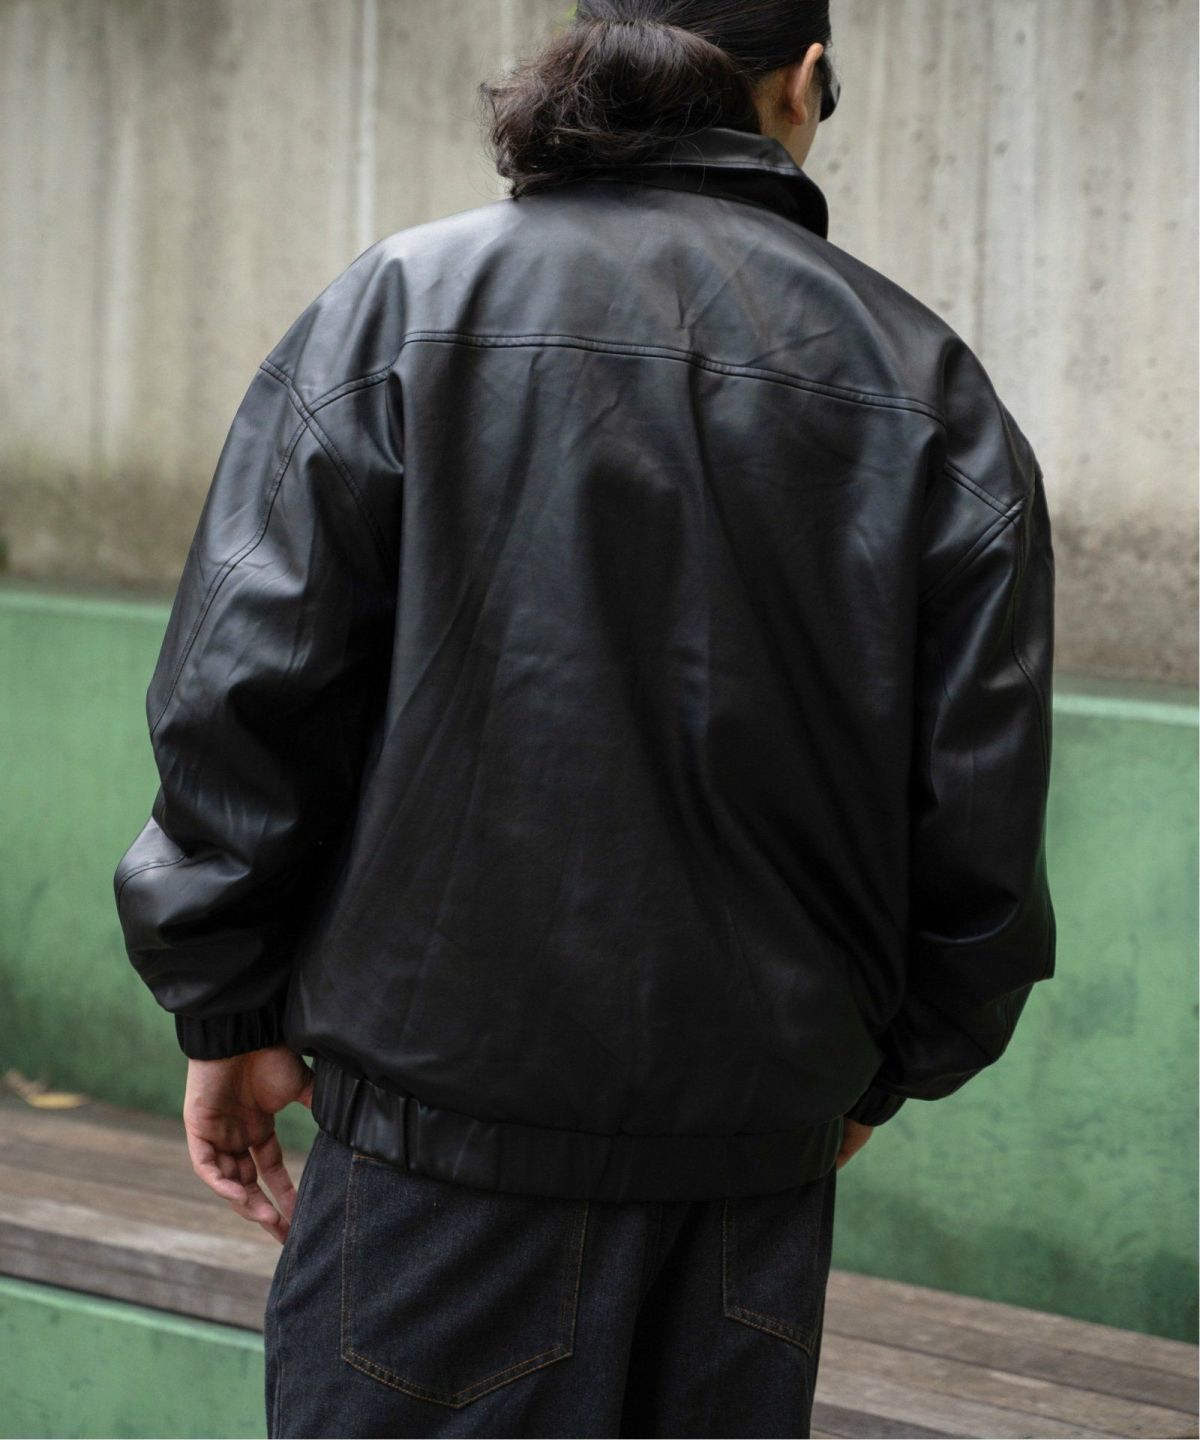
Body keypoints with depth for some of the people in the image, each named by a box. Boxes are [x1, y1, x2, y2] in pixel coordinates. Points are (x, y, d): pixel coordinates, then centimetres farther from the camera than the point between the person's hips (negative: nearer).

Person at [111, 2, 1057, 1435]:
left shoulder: (403, 306, -2)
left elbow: (241, 697, -6)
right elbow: (982, 795, 3)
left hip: (448, 1116, -2)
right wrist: (887, 1063, 18)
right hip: (761, 1151, 3)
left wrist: (230, 1013, 5)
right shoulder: (930, 387, 4)